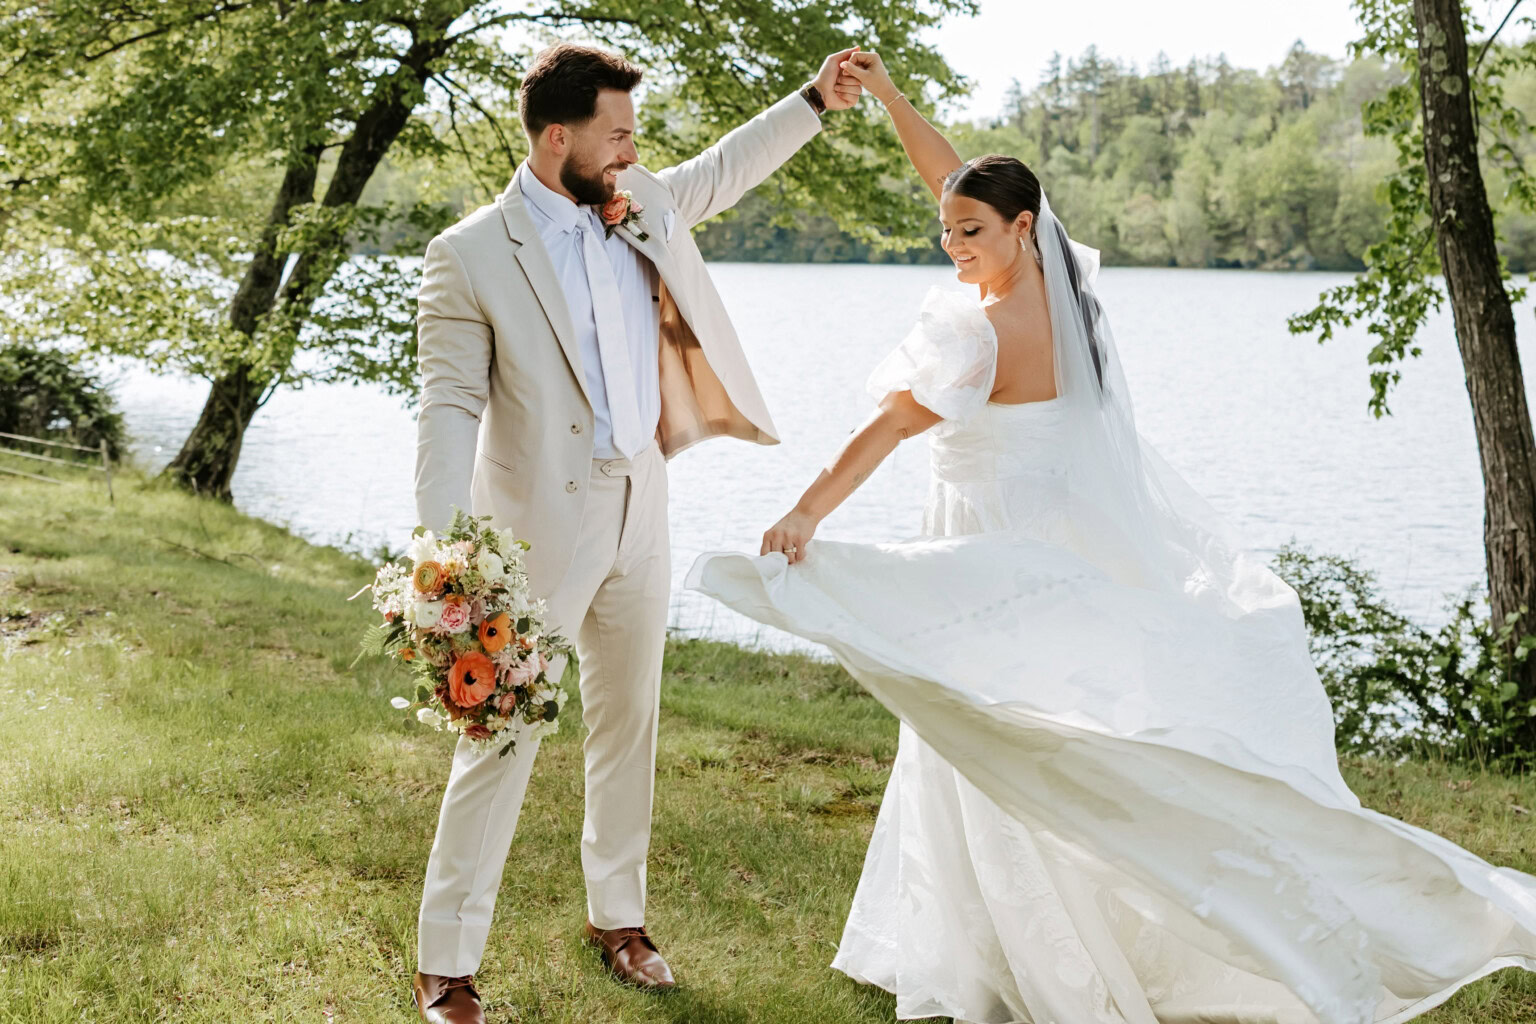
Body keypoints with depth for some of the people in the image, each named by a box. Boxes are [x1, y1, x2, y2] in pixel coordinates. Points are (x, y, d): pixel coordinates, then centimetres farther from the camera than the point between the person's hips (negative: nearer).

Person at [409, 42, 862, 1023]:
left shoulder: (642, 204, 5)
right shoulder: (470, 256, -13)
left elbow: (720, 171, 26)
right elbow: (450, 409, -16)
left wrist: (813, 102, 27)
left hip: (640, 514, 6)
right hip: (538, 530, -6)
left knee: (629, 722, 17)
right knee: (502, 742, -4)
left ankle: (618, 913, 35)